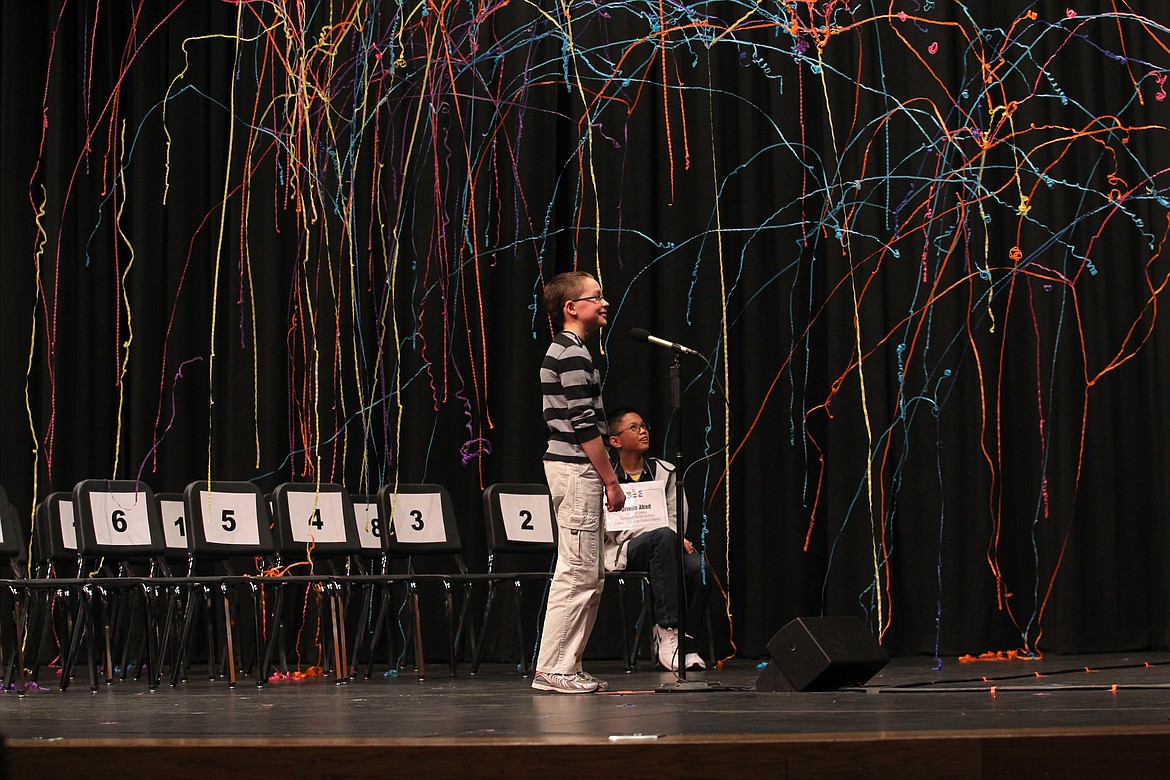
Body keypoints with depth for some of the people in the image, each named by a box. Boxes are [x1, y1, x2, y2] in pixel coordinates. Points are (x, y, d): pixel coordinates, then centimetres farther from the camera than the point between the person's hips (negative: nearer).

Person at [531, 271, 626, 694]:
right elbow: (584, 424, -18)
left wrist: (602, 477, 20)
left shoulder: (562, 350, 18)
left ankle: (568, 666, 15)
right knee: (577, 573, -9)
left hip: (572, 468, 11)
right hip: (576, 469, -11)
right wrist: (611, 480, -15)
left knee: (590, 576, 12)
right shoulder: (573, 352, -14)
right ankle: (553, 670, -7)